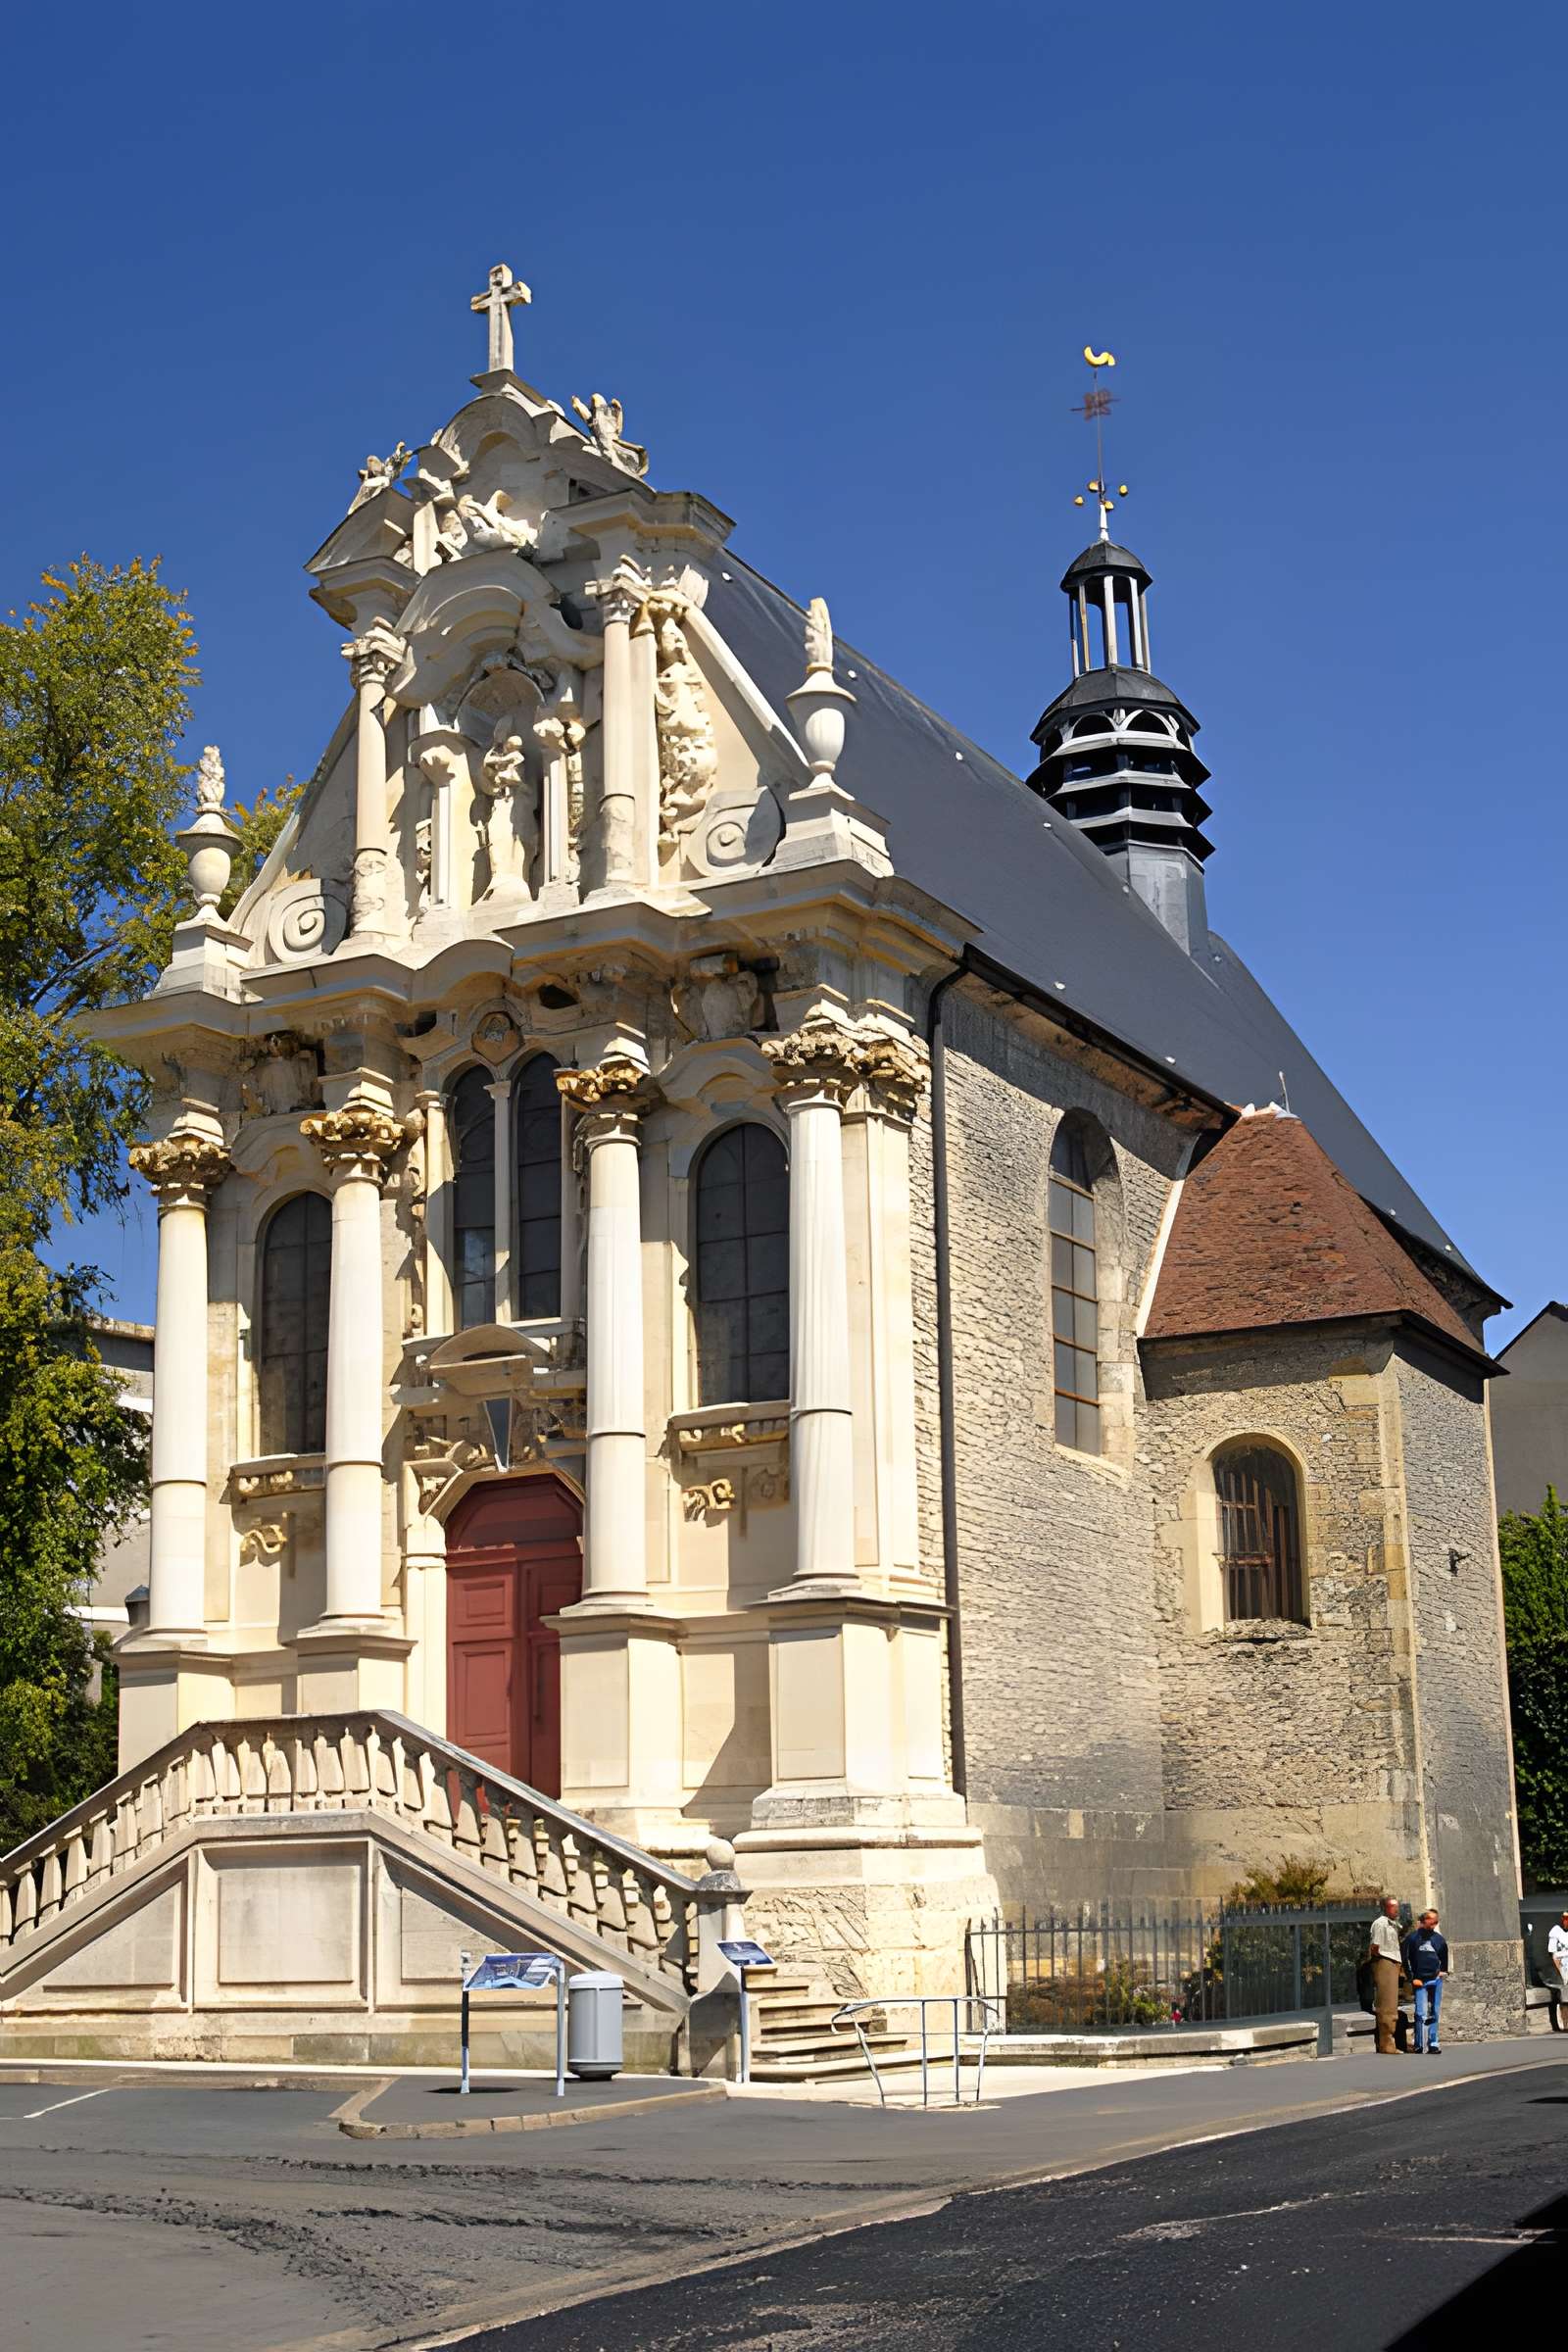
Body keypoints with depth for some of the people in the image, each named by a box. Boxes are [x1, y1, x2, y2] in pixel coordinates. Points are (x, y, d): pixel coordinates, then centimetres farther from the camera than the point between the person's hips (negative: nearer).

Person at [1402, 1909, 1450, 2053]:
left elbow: (1444, 1958, 25)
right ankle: (1419, 2045, -6)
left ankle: (1433, 2044, 11)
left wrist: (1443, 1971, 10)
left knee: (1435, 2014, 5)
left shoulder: (1439, 1939, 11)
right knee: (1422, 2013, -10)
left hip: (1436, 1980, 4)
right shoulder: (1412, 1938, 1)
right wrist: (1412, 1978, -6)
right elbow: (1406, 1960, 1)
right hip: (1420, 1981, -4)